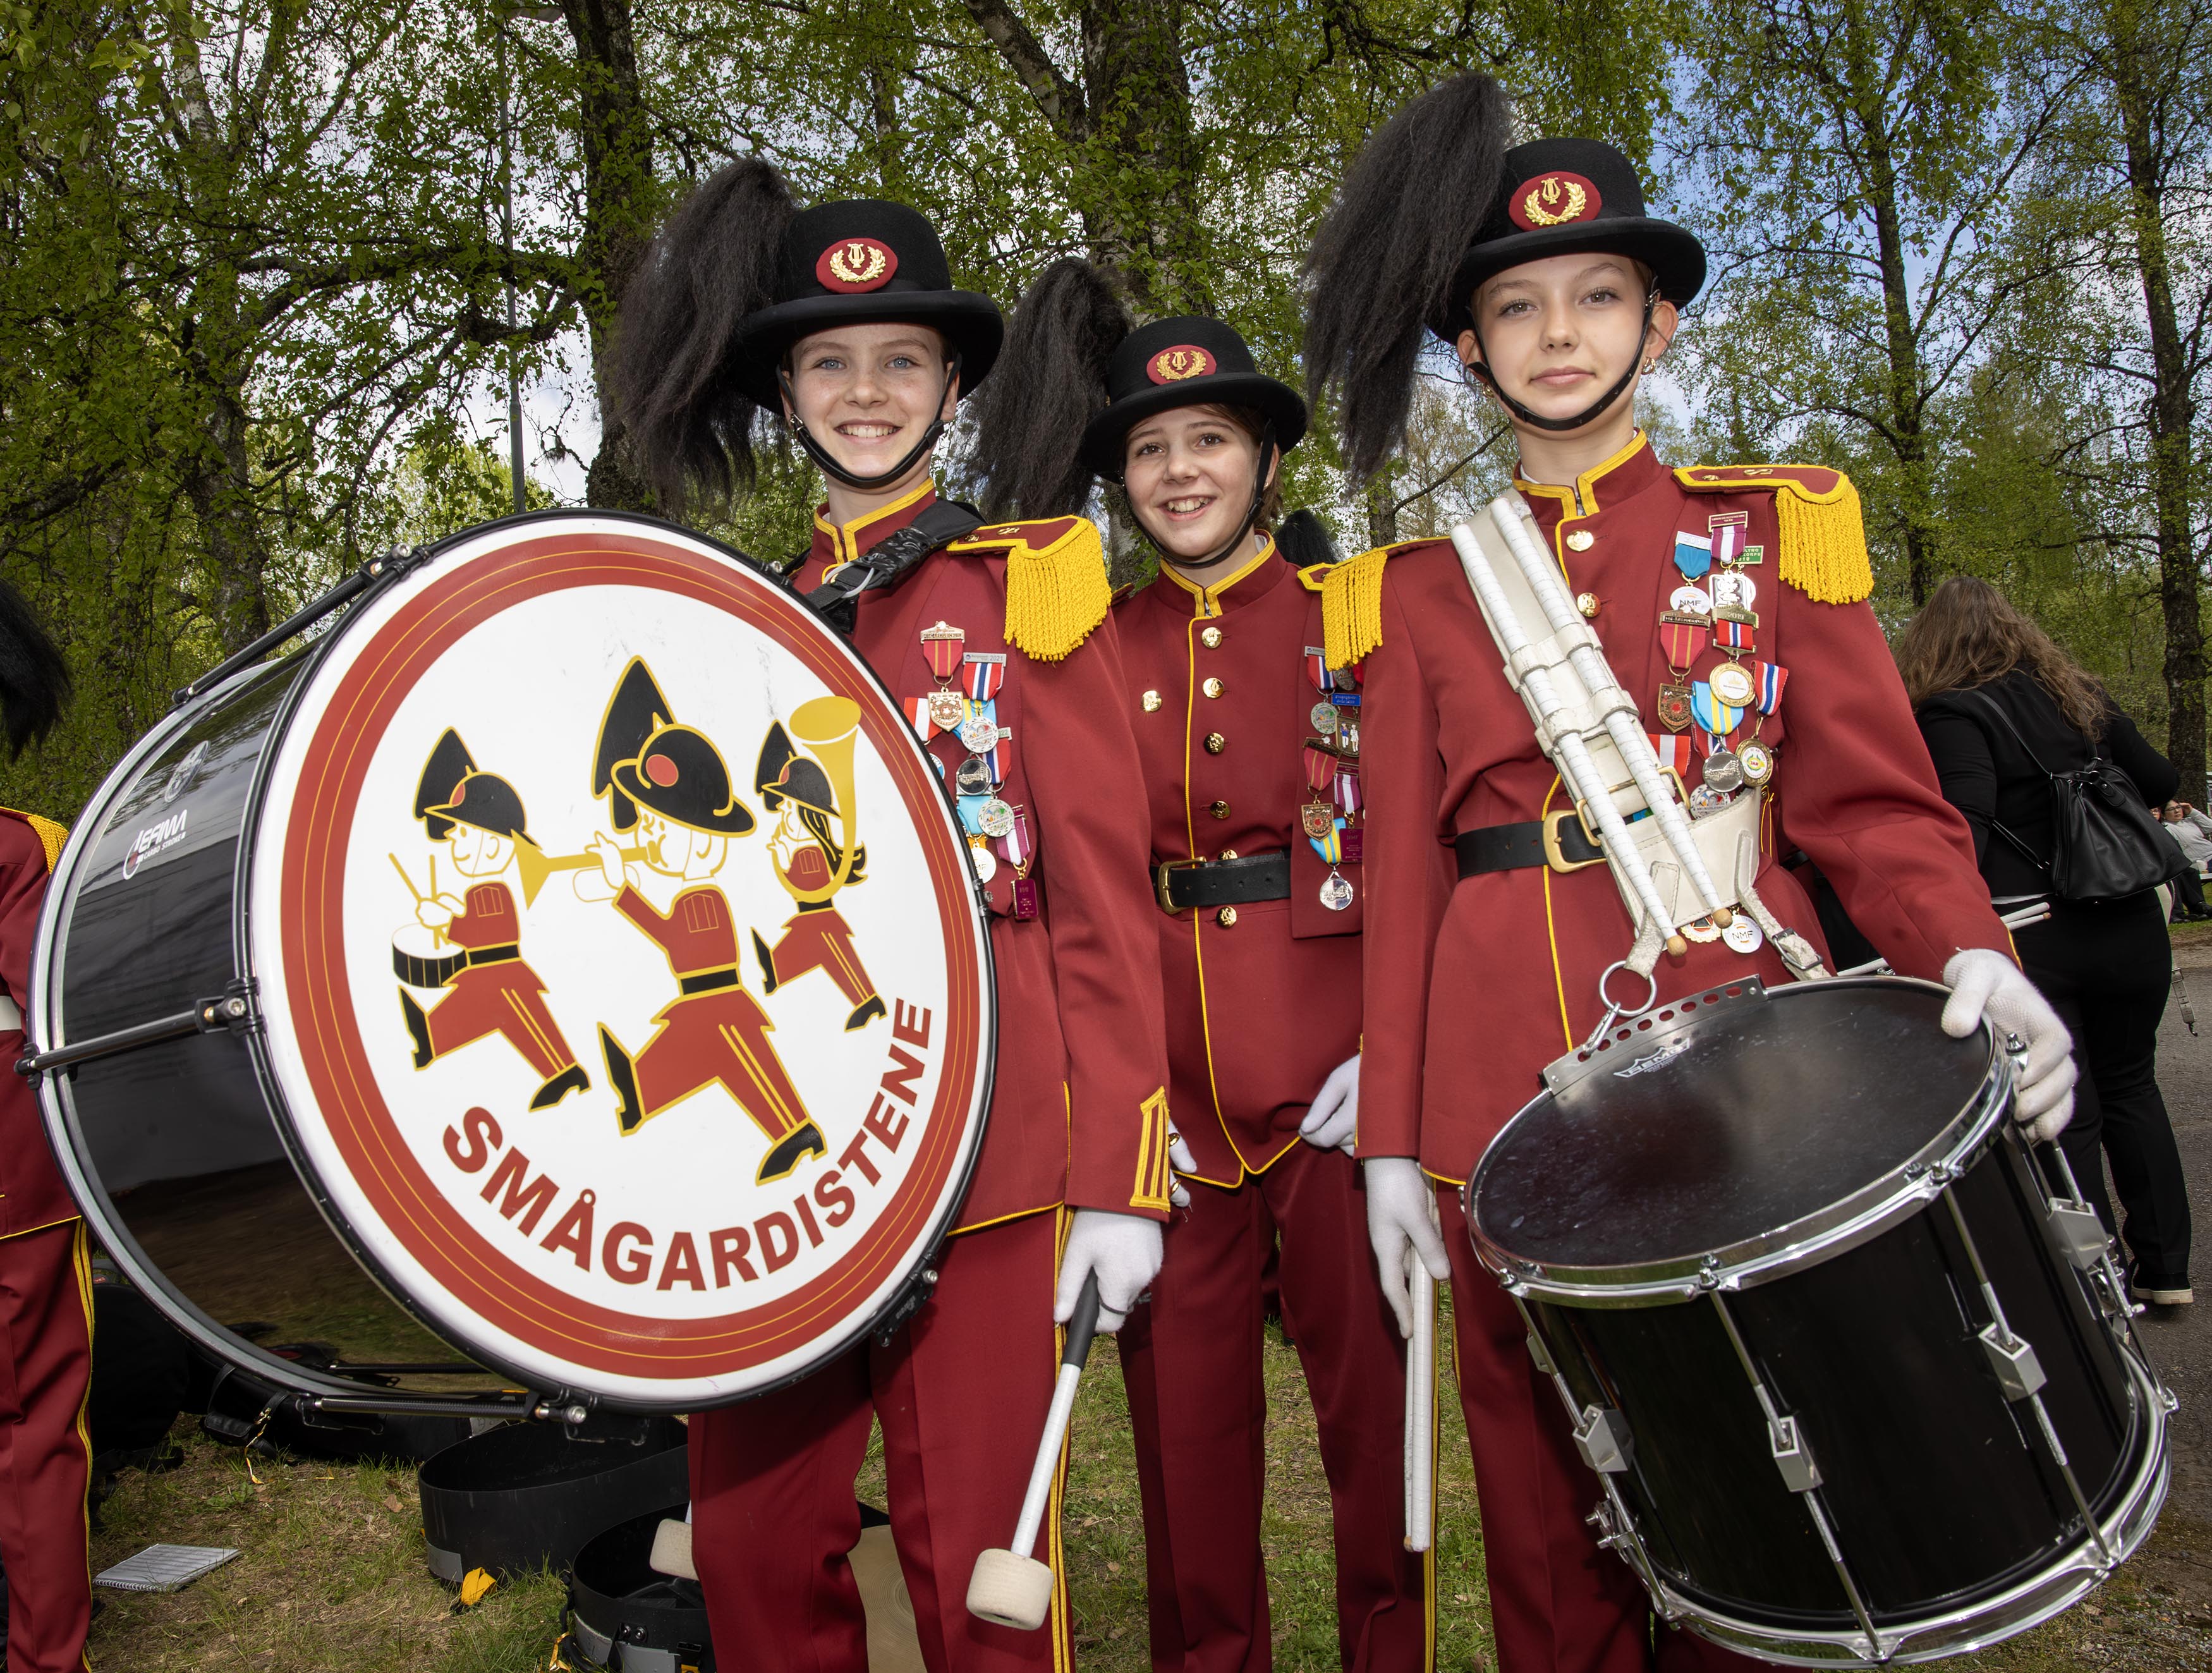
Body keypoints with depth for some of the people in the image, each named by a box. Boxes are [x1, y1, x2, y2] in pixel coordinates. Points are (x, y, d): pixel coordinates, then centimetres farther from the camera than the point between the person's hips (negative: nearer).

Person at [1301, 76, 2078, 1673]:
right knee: (1551, 1514, 11)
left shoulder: (1776, 525, 7)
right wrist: (1393, 1136, 2)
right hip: (1506, 1092, 1)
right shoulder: (1420, 585, 9)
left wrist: (1971, 960, -19)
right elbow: (1402, 869, 6)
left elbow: (1874, 800, 1)